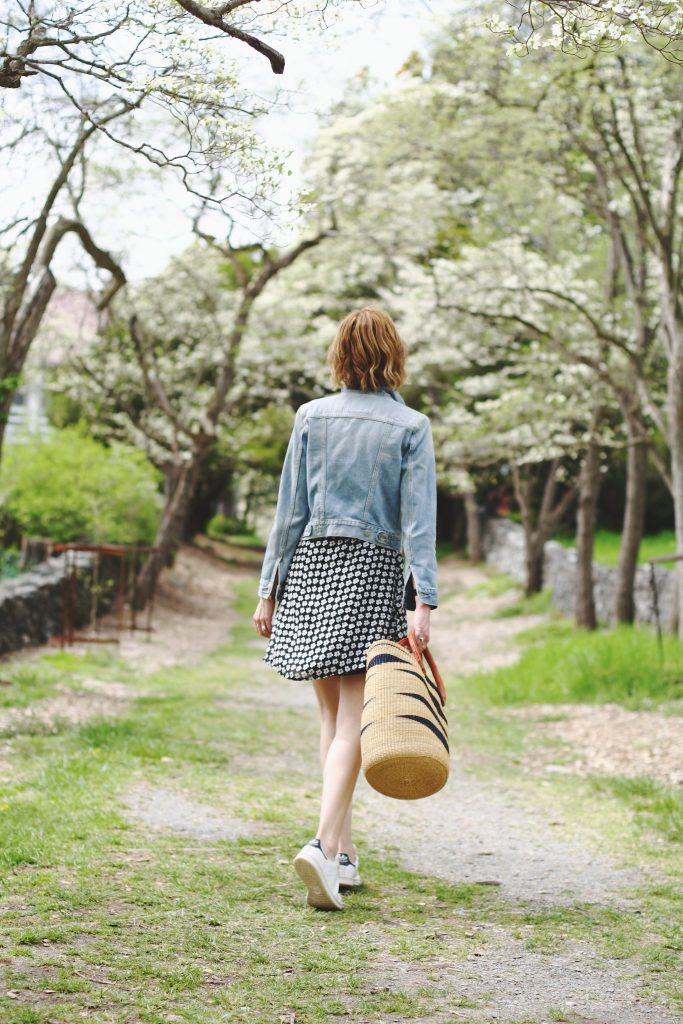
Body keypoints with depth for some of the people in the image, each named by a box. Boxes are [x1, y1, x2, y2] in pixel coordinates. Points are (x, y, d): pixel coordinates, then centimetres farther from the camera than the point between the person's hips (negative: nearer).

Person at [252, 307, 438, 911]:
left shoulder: (311, 416, 4)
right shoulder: (411, 427, -2)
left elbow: (290, 509, 4)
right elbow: (418, 520, -9)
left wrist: (269, 589, 8)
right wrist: (424, 600, -13)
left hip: (312, 566, 3)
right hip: (374, 572, -3)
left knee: (332, 715, 12)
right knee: (353, 720, -4)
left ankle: (344, 853, 17)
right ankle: (324, 845, -20)